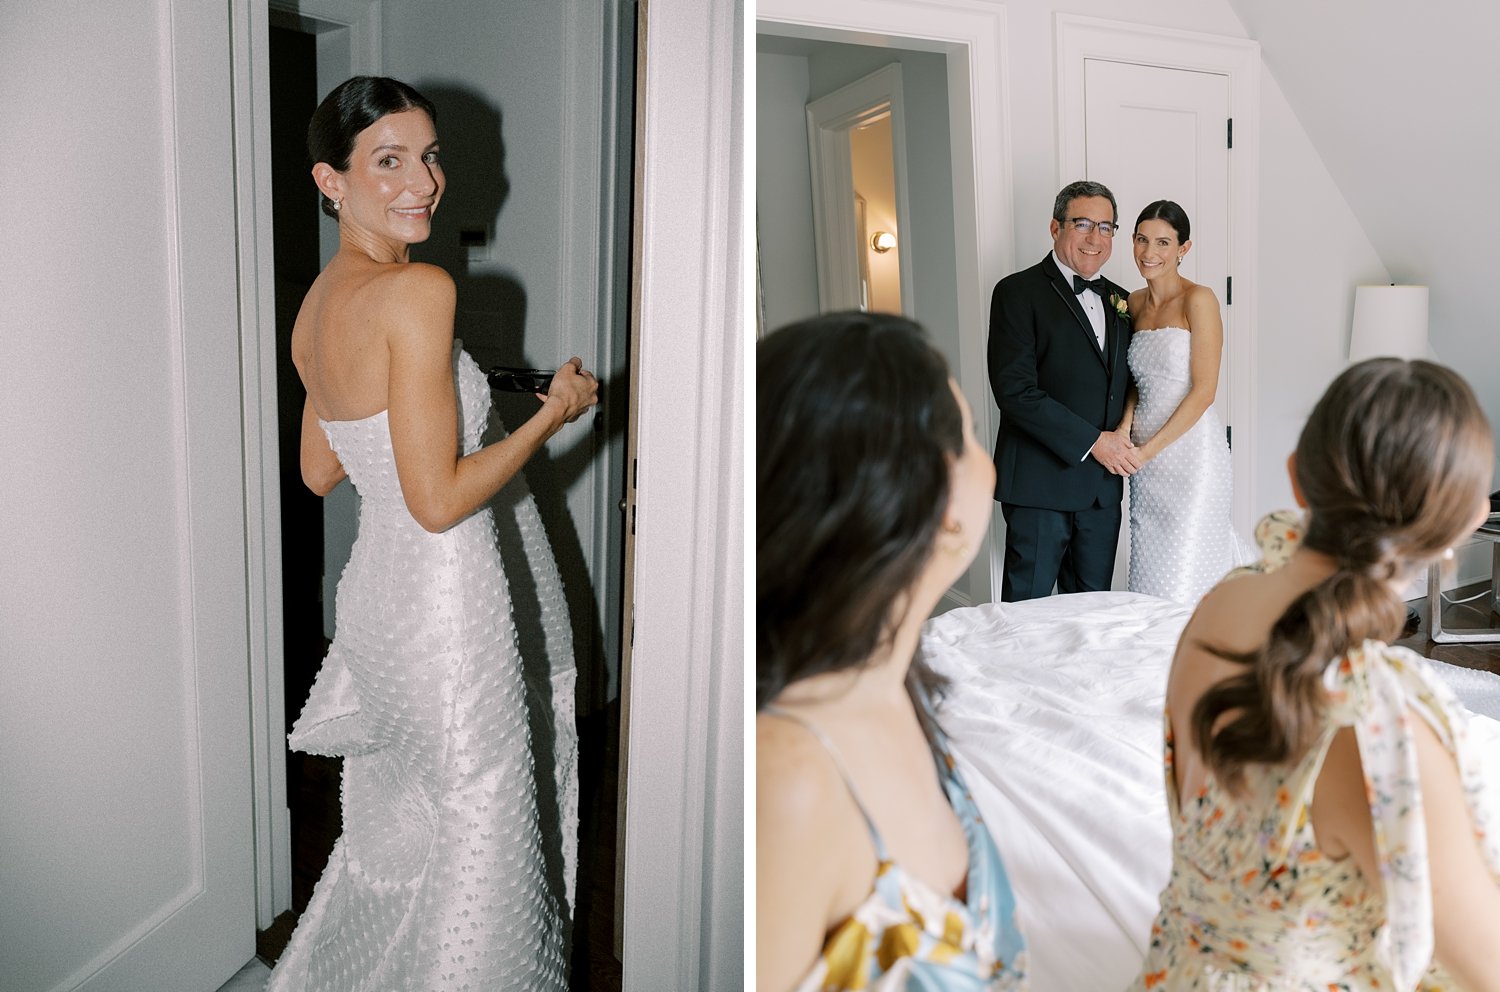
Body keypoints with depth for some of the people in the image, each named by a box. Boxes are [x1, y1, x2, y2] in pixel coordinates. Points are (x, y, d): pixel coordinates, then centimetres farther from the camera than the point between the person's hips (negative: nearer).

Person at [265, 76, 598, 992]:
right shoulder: (419, 290, -21)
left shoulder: (315, 303, 6)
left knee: (394, 828, 28)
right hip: (446, 604, -9)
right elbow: (438, 499, -24)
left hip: (376, 590, 9)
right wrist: (558, 411, -13)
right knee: (471, 832, 11)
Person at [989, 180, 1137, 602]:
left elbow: (1124, 385, 20)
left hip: (1103, 486, 7)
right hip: (1041, 483, -6)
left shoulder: (1119, 302, 16)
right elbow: (1014, 390, -16)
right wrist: (1092, 442, -16)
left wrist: (1123, 439, -2)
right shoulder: (1019, 292, -6)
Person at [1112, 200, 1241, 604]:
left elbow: (1203, 391, -13)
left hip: (1189, 450, -6)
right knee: (1148, 571, 9)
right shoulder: (1135, 303, 11)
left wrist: (1148, 449, -13)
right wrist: (1125, 426, -1)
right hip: (1145, 457, 6)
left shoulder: (1198, 300, -9)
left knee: (1183, 579, -5)